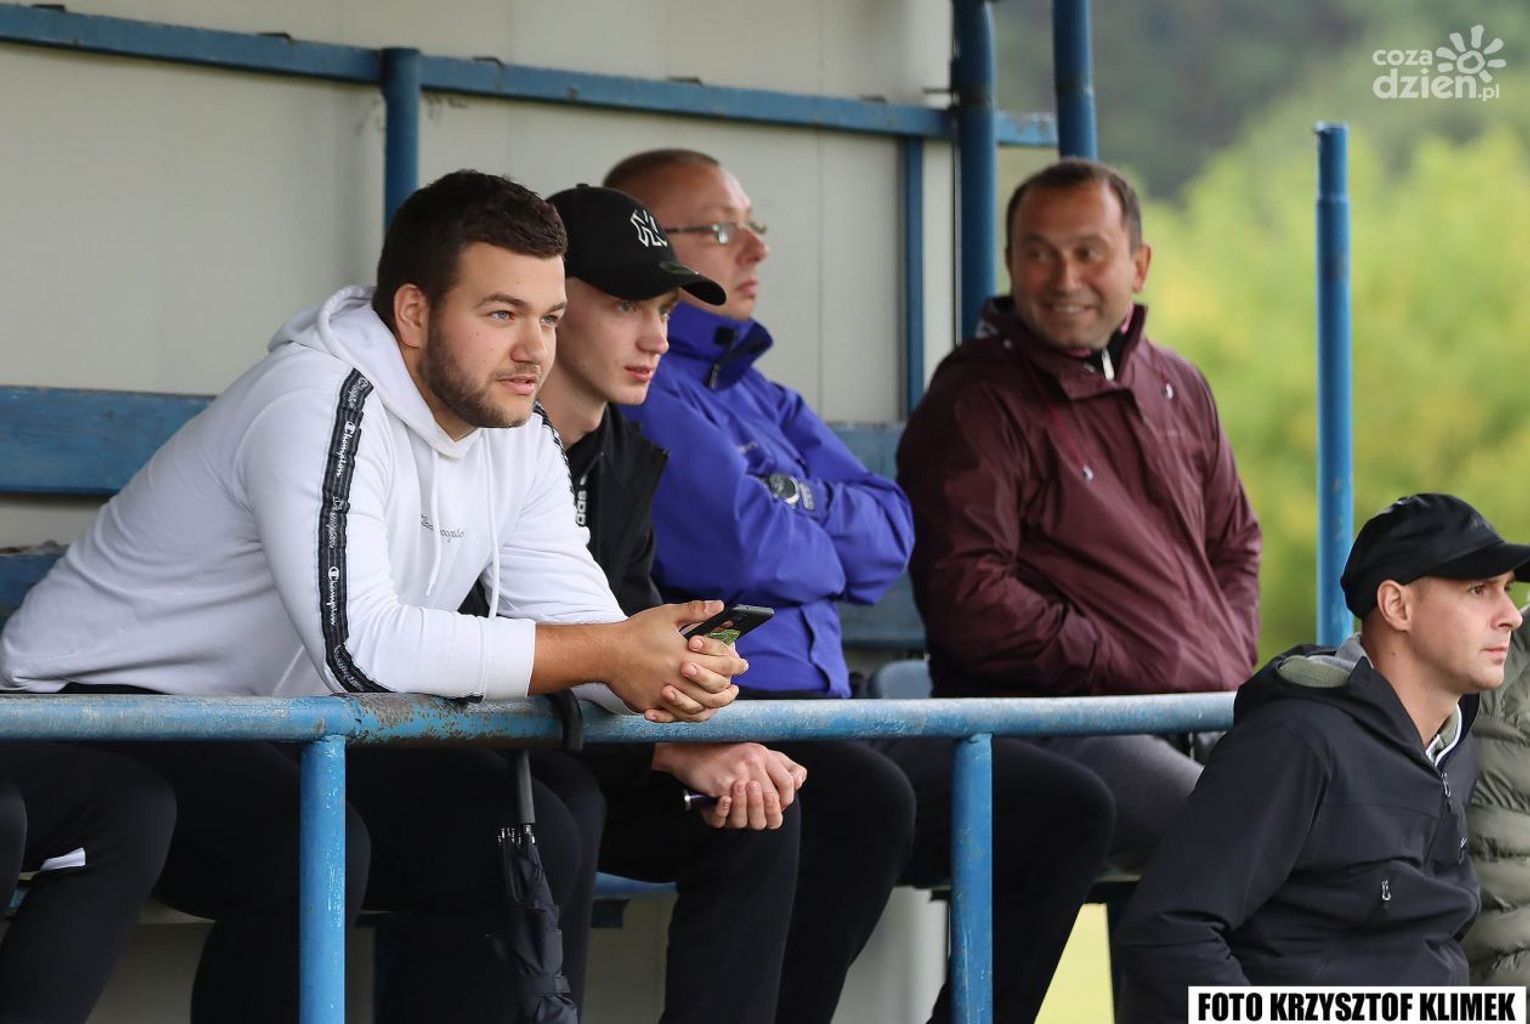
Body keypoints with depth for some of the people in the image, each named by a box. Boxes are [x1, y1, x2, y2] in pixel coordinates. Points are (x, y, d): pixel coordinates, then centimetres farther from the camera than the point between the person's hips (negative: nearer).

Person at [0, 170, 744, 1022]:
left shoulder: (519, 439, 3)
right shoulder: (321, 403, -25)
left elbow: (576, 620, -1)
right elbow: (361, 648, -35)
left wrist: (671, 671, -26)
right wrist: (608, 653, -32)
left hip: (284, 734, 9)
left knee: (534, 843, -7)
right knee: (311, 847, -35)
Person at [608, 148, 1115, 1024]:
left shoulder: (758, 394, 23)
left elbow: (894, 532, 13)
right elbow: (742, 549, -18)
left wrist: (793, 521, -5)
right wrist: (834, 548, 3)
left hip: (822, 722, 10)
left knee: (1066, 811, 5)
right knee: (868, 799, -36)